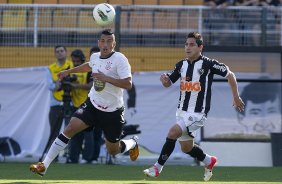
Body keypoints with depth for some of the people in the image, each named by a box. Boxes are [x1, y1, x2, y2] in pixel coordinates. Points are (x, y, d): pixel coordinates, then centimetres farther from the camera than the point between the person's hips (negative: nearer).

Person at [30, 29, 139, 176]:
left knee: (113, 151, 8)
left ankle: (133, 143, 45)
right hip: (93, 104, 4)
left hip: (112, 111, -4)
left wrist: (106, 78, -32)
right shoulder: (95, 57, 1)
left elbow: (128, 84, -28)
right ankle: (44, 165, -15)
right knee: (70, 128, -16)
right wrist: (69, 71, 33)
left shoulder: (120, 59, -19)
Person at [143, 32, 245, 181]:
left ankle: (157, 167, -16)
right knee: (186, 148, 16)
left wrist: (236, 97, 0)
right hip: (182, 111, 7)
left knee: (172, 133, -23)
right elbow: (169, 83, 14)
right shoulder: (181, 65, 5)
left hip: (198, 113, -7)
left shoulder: (208, 64, -13)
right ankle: (209, 161, 43)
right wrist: (165, 80, -10)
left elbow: (230, 75, -4)